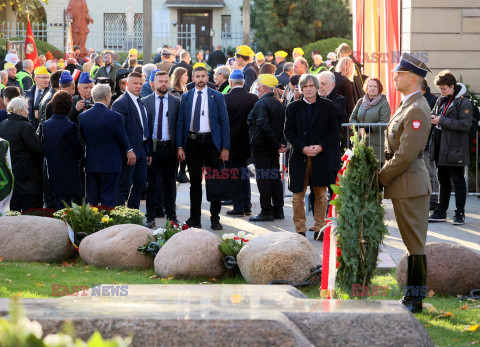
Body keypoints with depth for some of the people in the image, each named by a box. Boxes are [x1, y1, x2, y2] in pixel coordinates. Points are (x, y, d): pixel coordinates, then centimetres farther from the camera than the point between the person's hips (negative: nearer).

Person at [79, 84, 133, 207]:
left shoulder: (83, 116, 0)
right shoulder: (114, 117, -14)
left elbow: (83, 140, 8)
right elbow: (123, 141, -5)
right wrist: (129, 151, 15)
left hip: (90, 164, 4)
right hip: (110, 164, -4)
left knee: (91, 200, 10)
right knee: (108, 201, 1)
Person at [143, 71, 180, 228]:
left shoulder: (176, 102, 5)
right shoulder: (146, 101, 4)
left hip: (169, 147, 1)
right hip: (152, 147, 0)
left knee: (169, 183, 8)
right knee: (151, 183, 2)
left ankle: (171, 216, 17)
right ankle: (150, 217, 8)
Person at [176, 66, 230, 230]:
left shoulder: (217, 97, 3)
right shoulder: (186, 97, 8)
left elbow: (224, 122, 2)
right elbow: (180, 122, 8)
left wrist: (225, 147, -5)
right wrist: (179, 146, -1)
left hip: (211, 141, -1)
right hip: (192, 141, 1)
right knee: (195, 182, 6)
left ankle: (215, 218, 9)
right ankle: (195, 218, 12)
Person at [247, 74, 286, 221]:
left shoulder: (261, 104, -15)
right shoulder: (280, 104, 11)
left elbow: (264, 126, -24)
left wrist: (277, 145, -18)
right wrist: (280, 144, 2)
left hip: (261, 148, -8)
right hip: (274, 149, 8)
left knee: (263, 179, -5)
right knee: (275, 177, 12)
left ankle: (266, 211, -4)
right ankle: (278, 210, 15)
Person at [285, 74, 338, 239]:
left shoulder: (327, 106, 5)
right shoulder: (293, 107, 6)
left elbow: (333, 131, 4)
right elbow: (289, 132, 3)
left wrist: (321, 147, -11)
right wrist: (302, 148, -11)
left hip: (322, 156, 0)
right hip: (299, 157, 0)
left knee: (321, 195, 4)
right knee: (298, 195, 1)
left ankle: (319, 228, 13)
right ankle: (300, 229, 10)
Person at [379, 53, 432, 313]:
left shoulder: (417, 110, -18)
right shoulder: (406, 105, 14)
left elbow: (406, 155, -22)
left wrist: (381, 177, -12)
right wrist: (384, 172, 10)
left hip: (410, 183, -10)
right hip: (402, 184, 10)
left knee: (415, 243, -3)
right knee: (412, 242, 14)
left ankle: (414, 300, 2)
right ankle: (412, 298, 20)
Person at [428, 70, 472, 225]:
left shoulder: (463, 102, -12)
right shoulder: (441, 100, 12)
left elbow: (465, 124, -20)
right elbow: (434, 114, 24)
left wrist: (442, 121, -20)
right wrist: (432, 118, -1)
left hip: (455, 149, -7)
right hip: (440, 148, 7)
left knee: (458, 181, 1)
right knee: (443, 181, 14)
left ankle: (460, 214, 7)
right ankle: (441, 212, 21)